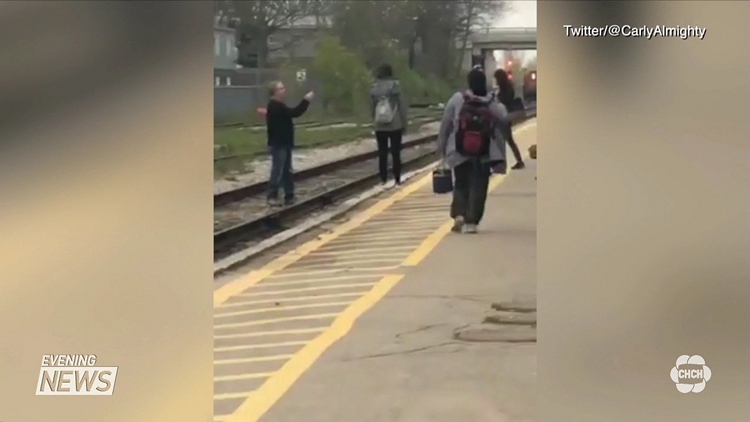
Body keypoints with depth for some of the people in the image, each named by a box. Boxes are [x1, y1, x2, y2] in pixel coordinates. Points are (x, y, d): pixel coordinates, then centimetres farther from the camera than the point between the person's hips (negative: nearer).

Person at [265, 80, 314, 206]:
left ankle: (289, 196, 16)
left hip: (283, 143, 11)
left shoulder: (277, 106, 17)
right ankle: (272, 196, -2)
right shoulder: (275, 106, -18)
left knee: (287, 171, 12)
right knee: (278, 171, -7)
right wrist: (306, 100, -19)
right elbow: (294, 113, -23)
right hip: (278, 144, -11)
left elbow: (291, 114, 18)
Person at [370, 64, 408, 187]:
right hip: (395, 125, -3)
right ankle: (397, 179, 4)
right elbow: (402, 105, -7)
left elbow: (372, 106, 7)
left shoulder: (374, 87, 2)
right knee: (396, 153, 3)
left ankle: (383, 179, 8)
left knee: (382, 153, 8)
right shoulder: (395, 85, -8)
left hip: (379, 126, 3)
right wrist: (404, 123, 1)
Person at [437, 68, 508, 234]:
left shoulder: (457, 99, -9)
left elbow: (445, 125, -4)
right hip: (484, 155, 0)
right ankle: (471, 221, -1)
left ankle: (459, 214, -2)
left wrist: (441, 148, 6)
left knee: (461, 184, 16)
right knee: (478, 187, 7)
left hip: (460, 153, 0)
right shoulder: (493, 105, -9)